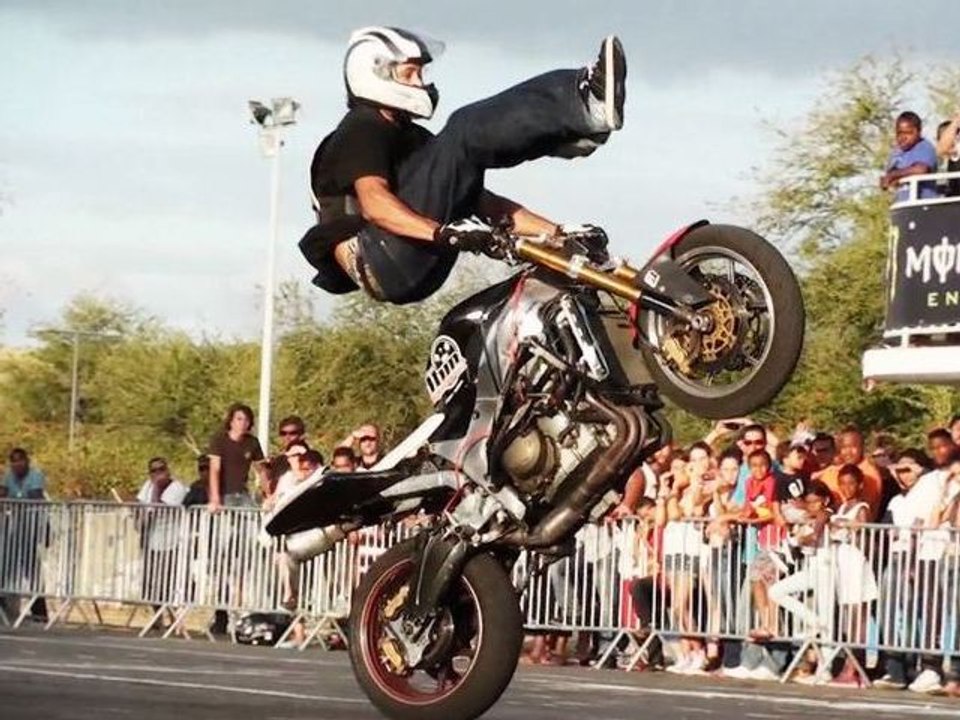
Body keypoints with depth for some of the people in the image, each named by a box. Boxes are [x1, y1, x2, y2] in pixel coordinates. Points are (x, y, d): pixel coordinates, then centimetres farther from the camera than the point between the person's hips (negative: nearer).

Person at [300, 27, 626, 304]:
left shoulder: (412, 138, 28)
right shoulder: (361, 129, 0)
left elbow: (477, 201, 22)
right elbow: (374, 202, -20)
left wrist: (558, 232, 9)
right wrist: (441, 233, -36)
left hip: (418, 272, 9)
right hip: (385, 263, -9)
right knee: (466, 130, -16)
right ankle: (587, 106, -28)